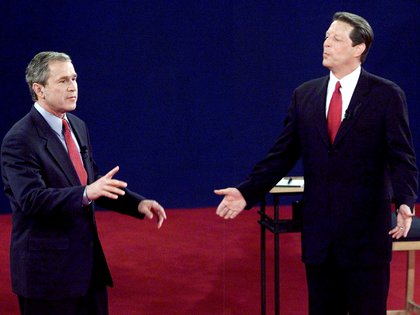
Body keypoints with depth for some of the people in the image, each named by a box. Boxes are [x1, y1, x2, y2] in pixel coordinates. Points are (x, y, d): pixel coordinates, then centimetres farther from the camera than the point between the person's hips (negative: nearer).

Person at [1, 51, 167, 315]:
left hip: (89, 262, 8)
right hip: (48, 269, -8)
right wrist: (86, 194, -39)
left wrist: (137, 203, 2)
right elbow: (31, 198, -27)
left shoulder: (78, 127, 10)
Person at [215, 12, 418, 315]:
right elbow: (282, 154, 6)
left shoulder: (387, 95, -4)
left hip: (367, 228, -3)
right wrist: (247, 192, -4)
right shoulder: (304, 95, 7)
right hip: (318, 228, 4)